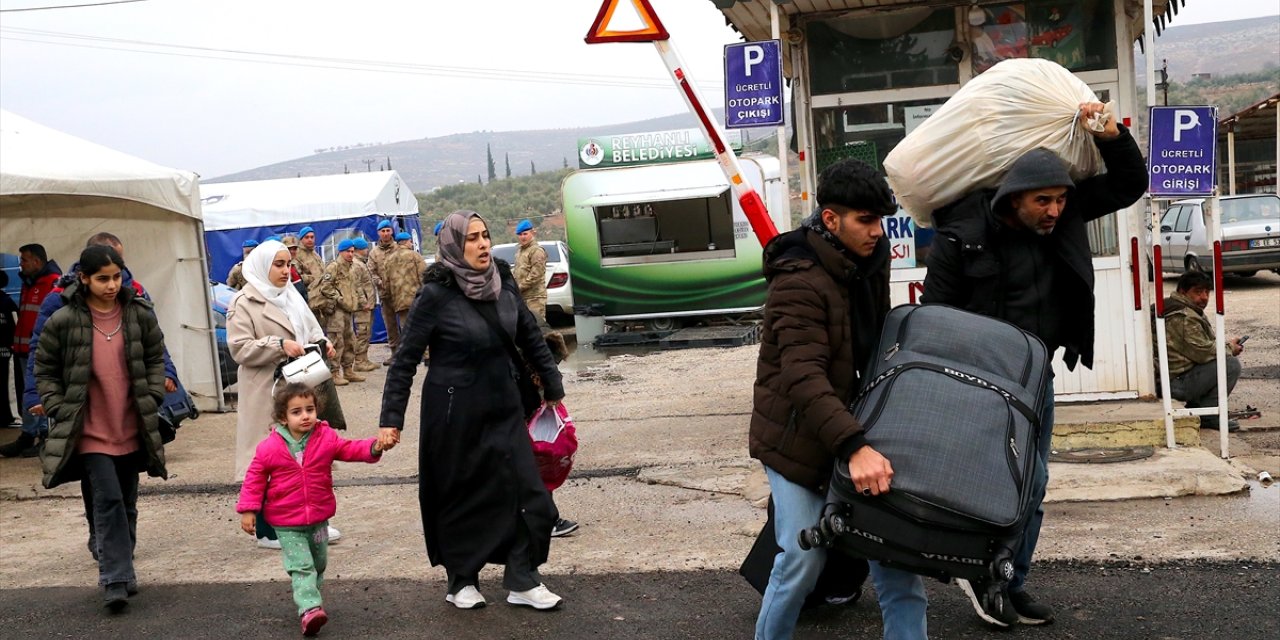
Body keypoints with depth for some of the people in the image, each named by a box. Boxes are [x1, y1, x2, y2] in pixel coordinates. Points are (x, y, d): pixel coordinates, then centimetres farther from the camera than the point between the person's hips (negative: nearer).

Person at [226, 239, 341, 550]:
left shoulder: (292, 296, 14)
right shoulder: (244, 303, -7)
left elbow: (311, 329, 18)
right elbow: (239, 348, -14)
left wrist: (321, 343, -3)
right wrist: (279, 345, -23)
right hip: (267, 394, -7)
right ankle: (268, 530, 10)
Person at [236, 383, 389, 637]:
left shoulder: (326, 438, -7)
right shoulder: (269, 448, -13)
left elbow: (350, 449, -10)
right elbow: (255, 478, -5)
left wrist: (373, 447, -30)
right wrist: (248, 510, -8)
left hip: (319, 517, 4)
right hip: (287, 523, -3)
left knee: (318, 564, 19)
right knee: (301, 566, -11)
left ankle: (310, 597, 41)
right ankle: (310, 609, -18)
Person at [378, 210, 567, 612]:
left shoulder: (503, 284, 1)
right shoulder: (437, 294, -14)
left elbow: (530, 337, 13)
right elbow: (405, 359, -11)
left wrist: (552, 386, 19)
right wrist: (391, 419, -13)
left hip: (503, 408, 5)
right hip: (455, 412, -5)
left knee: (526, 489, 1)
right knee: (460, 496, 8)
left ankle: (522, 581, 14)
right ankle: (461, 582, 26)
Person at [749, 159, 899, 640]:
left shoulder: (870, 259, 2)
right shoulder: (799, 281, -24)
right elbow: (803, 377, -34)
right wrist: (854, 446, -44)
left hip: (855, 422, 7)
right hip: (797, 434, -7)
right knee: (804, 557, -4)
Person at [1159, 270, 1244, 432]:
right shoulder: (1185, 318, -20)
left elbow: (1202, 345, 25)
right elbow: (1203, 352, -22)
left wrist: (1225, 345, 7)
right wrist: (1229, 349, -4)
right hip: (1177, 383, -11)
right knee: (1231, 364, -16)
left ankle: (1195, 407, 15)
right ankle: (1207, 416, -8)